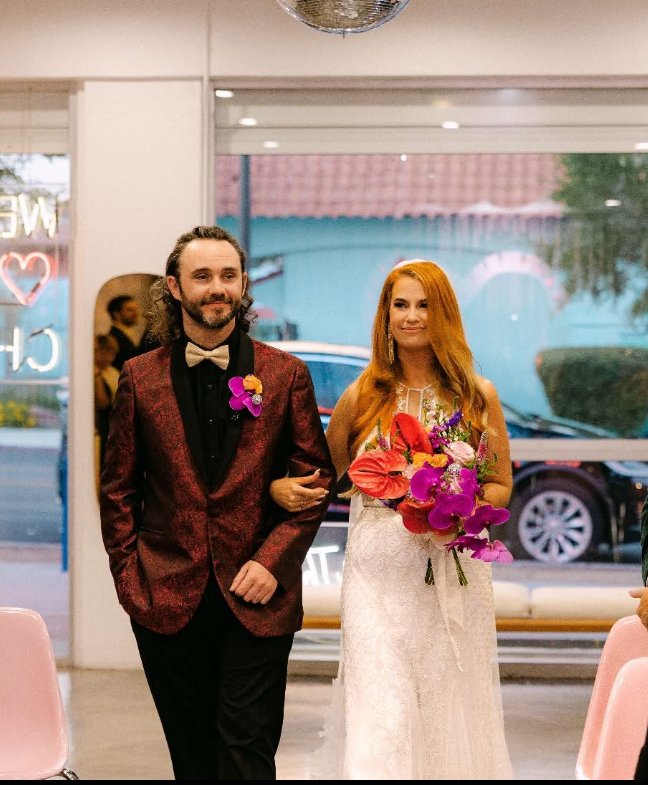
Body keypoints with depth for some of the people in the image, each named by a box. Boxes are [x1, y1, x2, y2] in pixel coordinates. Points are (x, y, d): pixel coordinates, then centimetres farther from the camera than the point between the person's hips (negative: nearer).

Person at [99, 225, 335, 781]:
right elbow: (119, 488, 9)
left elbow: (318, 477, 2)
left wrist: (273, 560, -9)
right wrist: (129, 576, 1)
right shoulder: (140, 377, 5)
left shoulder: (286, 375, 2)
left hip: (257, 597, -1)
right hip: (168, 599, 2)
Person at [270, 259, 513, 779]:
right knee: (380, 721, -9)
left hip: (455, 574, 1)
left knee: (450, 714, 7)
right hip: (379, 571, -1)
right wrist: (282, 487, -7)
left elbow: (501, 486, 11)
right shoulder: (363, 397, 5)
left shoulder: (478, 396, 5)